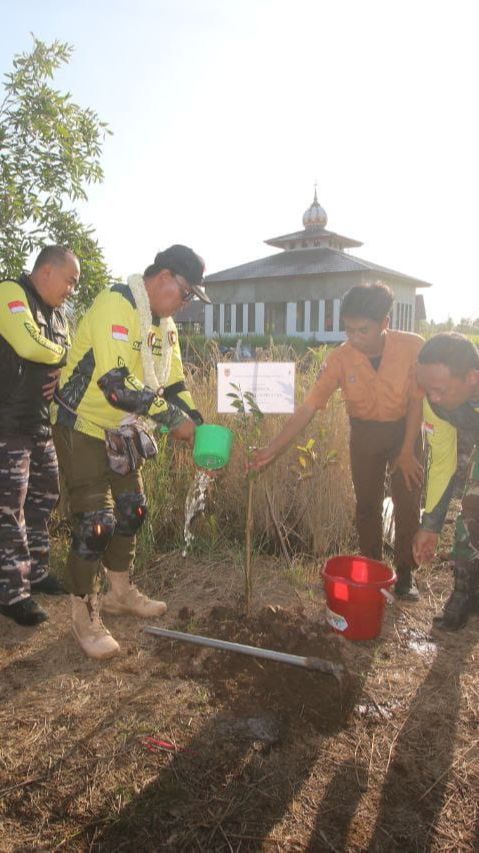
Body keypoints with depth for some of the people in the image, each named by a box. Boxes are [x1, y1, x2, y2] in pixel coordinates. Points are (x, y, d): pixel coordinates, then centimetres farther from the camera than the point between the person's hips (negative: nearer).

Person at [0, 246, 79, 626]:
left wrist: (61, 372, -4)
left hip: (40, 421, 9)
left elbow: (65, 360, 20)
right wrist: (62, 353, -8)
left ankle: (36, 572, 29)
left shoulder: (57, 314, 15)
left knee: (43, 497, 15)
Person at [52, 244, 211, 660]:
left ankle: (121, 592, 33)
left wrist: (197, 424, -6)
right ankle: (85, 616, 9)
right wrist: (174, 419, -28)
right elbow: (116, 383, -33)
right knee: (95, 520, -8)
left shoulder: (164, 323, 6)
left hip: (122, 429, 9)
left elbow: (173, 383, 8)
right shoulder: (116, 306, -23)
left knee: (131, 510, 14)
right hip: (84, 425, -9)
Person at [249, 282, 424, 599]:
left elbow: (418, 401, -14)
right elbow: (308, 408, -24)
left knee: (408, 504, 2)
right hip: (365, 433, 1)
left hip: (405, 429, -1)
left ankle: (405, 574, 20)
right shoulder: (340, 358, -23)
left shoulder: (413, 347, -26)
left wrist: (407, 451, -12)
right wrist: (272, 450, -31)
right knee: (367, 505, 9)